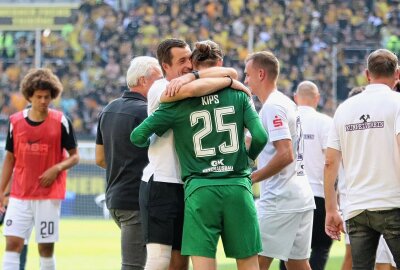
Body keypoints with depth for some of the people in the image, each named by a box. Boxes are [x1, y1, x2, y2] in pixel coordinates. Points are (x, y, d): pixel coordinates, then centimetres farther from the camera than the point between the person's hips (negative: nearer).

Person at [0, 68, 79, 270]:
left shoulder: (61, 122, -3)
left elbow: (74, 156, 3)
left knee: (46, 247, 2)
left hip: (49, 195, -2)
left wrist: (57, 168, -17)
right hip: (20, 195, 2)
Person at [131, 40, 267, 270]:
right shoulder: (238, 95, 4)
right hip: (237, 188, 1)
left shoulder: (179, 103, 2)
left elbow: (137, 136, 0)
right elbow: (260, 137, -4)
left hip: (200, 190, -1)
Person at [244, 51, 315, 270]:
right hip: (302, 197, 10)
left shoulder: (272, 106, -11)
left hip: (279, 199, -10)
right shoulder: (286, 103, 17)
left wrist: (251, 178, -13)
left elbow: (285, 155, -20)